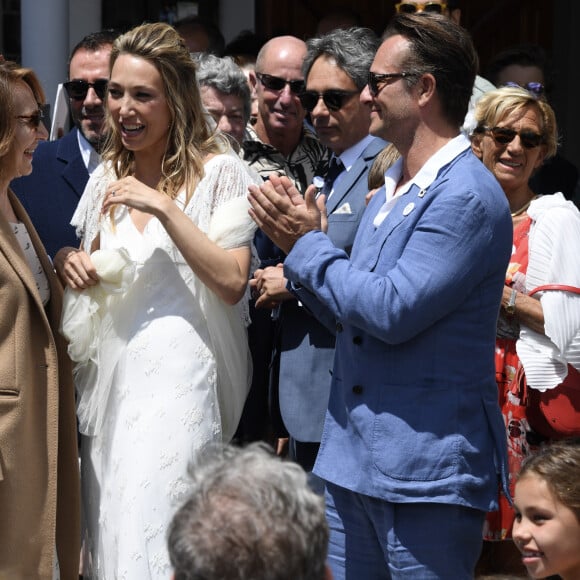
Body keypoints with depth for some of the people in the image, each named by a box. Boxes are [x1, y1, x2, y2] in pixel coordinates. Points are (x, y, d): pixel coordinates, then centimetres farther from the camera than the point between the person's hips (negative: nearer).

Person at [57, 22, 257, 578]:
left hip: (177, 380, -6)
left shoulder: (218, 172, -5)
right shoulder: (108, 176, 12)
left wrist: (165, 208, -19)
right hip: (110, 375, 6)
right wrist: (76, 266, 2)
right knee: (108, 535, 7)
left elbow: (232, 283, -13)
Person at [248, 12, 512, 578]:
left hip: (427, 471, -9)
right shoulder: (389, 188, 15)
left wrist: (308, 245, -10)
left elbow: (393, 310, -22)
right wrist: (300, 241, 3)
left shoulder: (467, 197, -15)